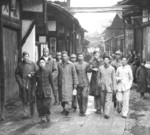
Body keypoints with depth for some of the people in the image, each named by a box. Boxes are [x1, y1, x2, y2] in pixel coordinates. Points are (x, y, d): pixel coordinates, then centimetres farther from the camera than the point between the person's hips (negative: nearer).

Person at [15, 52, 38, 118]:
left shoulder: (33, 64, 5)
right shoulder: (20, 65, 6)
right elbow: (17, 74, 6)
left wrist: (31, 74, -10)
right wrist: (20, 82, -5)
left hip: (31, 83, 0)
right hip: (23, 84, 0)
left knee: (31, 98, 4)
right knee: (24, 99, -3)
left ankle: (32, 113, 21)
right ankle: (26, 114, 0)